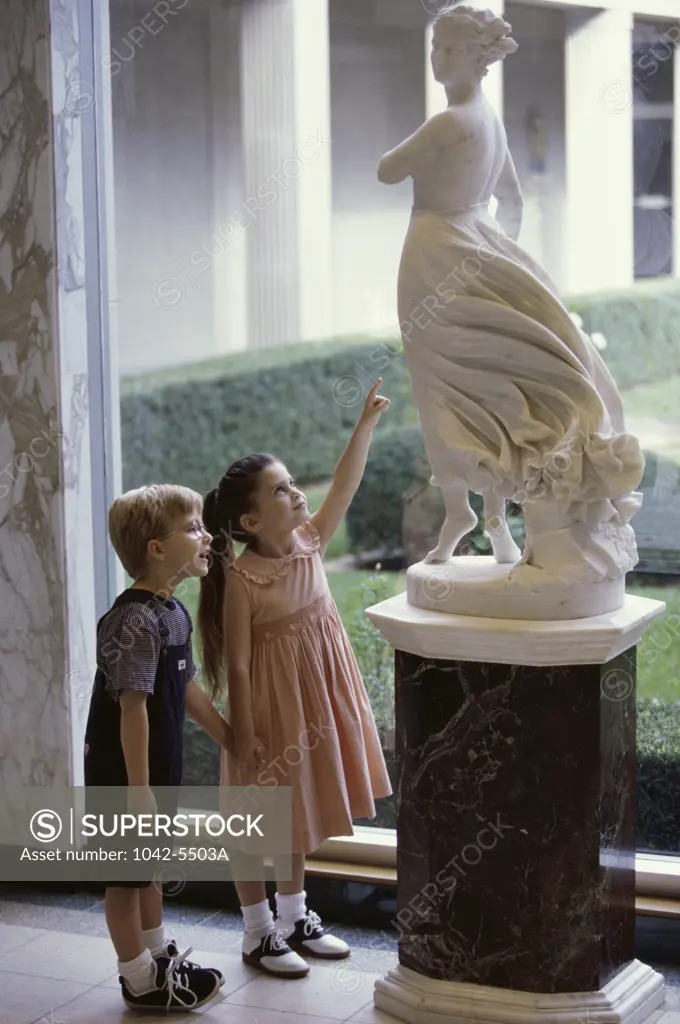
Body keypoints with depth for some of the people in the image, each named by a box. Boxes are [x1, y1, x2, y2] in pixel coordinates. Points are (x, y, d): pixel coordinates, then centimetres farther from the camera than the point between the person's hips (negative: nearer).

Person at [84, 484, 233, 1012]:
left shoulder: (172, 611, 6)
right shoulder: (136, 621, -25)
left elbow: (186, 687, 16)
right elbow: (132, 707, -26)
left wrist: (229, 737, 22)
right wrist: (138, 788, -25)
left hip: (156, 770, 9)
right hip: (123, 775, -9)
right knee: (126, 875, 5)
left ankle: (160, 958, 36)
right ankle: (141, 982, 16)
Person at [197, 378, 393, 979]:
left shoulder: (309, 544, -2)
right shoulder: (241, 578, -20)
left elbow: (344, 488, 0)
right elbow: (237, 663, -18)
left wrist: (367, 422, -7)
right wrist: (244, 733, -18)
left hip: (315, 702, 7)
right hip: (269, 707, -7)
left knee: (297, 814, 20)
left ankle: (294, 919, 34)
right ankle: (259, 934, 22)